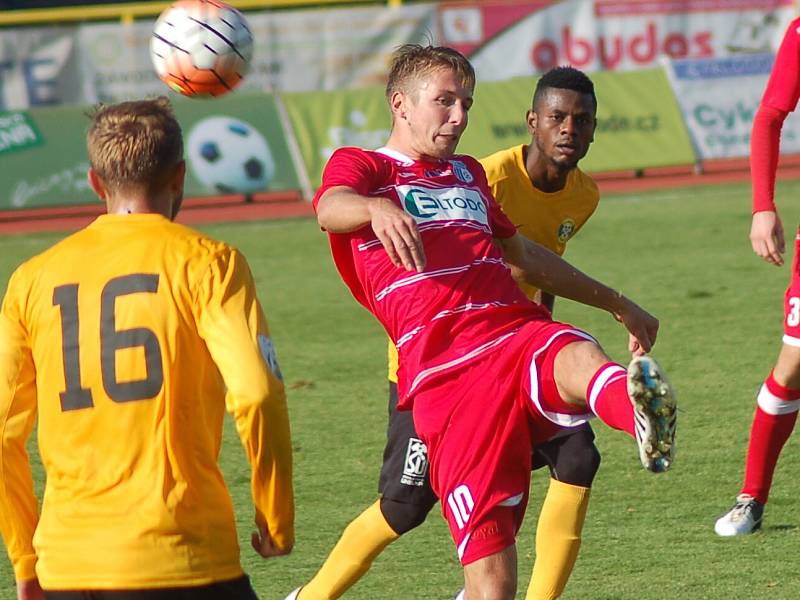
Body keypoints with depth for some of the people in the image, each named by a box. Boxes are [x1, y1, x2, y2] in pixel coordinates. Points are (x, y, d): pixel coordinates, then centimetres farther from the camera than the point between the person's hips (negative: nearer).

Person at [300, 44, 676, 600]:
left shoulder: (468, 174, 33)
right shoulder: (361, 166, 14)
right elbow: (331, 208, -11)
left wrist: (617, 304, 52)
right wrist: (376, 209, -36)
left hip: (522, 330, 4)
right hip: (445, 371, -4)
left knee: (580, 361, -38)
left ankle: (647, 417, -71)